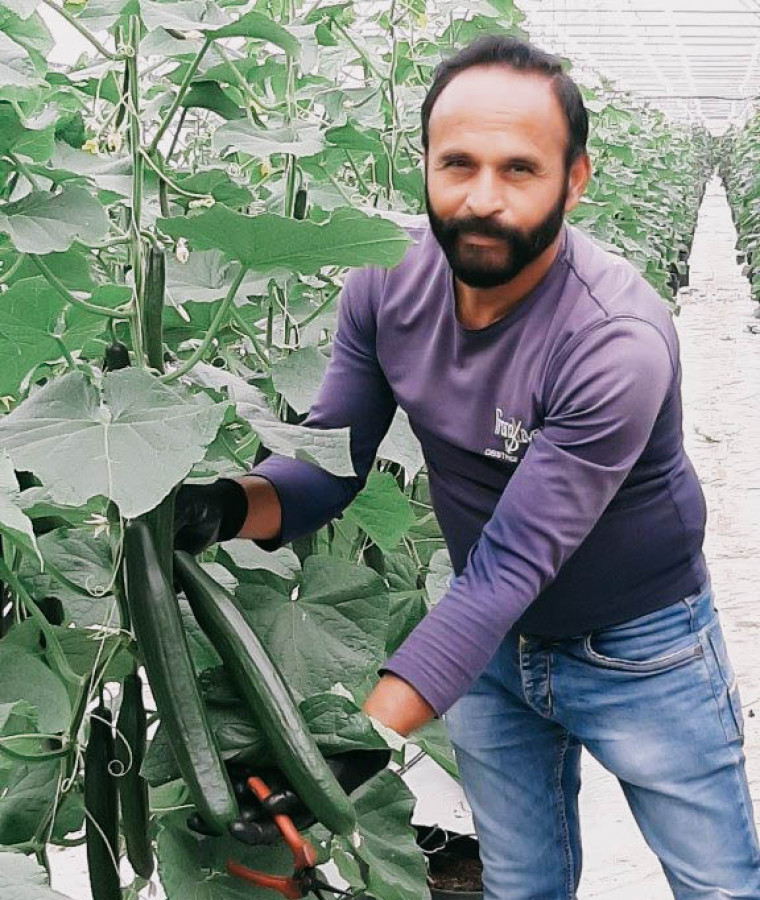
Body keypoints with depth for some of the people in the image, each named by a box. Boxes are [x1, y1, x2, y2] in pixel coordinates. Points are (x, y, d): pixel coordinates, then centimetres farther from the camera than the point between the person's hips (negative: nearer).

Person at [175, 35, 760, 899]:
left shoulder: (617, 342, -33)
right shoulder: (385, 283, -15)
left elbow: (508, 567, -34)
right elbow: (331, 458, -10)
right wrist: (232, 506, -33)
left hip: (637, 655, -4)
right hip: (488, 640, 4)